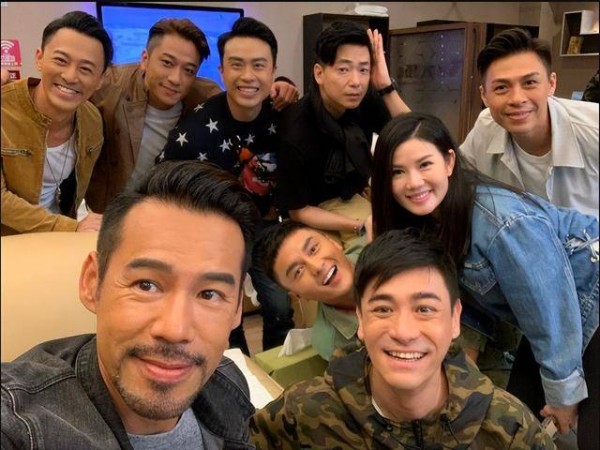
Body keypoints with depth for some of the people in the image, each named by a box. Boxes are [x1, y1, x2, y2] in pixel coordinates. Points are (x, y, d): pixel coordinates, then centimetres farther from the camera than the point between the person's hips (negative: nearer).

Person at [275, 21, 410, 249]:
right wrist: (360, 226, -29)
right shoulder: (296, 132, -30)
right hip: (321, 204, -5)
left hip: (360, 186, 6)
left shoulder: (366, 99, -15)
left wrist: (386, 87, -33)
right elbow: (298, 211, -20)